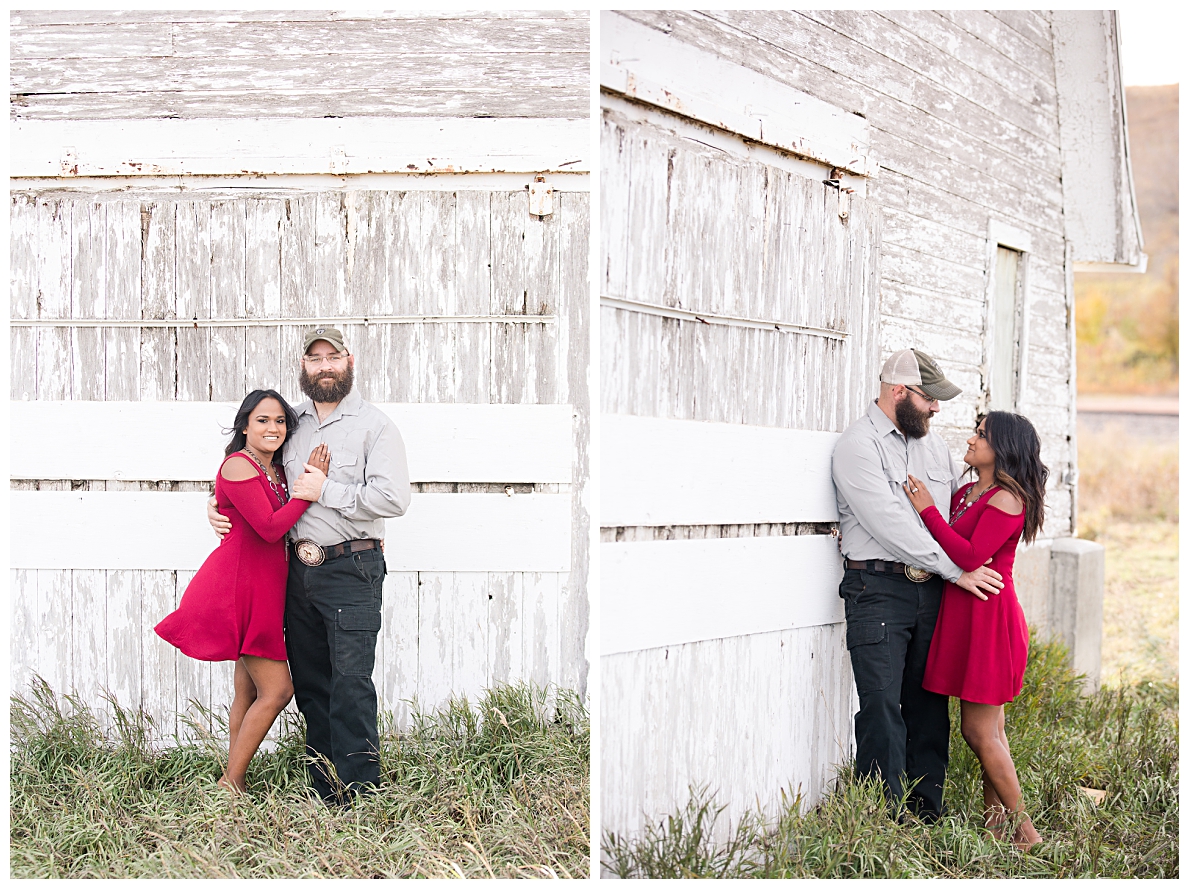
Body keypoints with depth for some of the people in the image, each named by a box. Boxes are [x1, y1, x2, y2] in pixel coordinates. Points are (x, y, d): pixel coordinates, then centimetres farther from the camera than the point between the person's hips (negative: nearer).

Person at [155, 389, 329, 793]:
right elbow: (270, 528, -19)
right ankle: (229, 784, -2)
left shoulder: (276, 470, 15)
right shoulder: (239, 465, -12)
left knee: (248, 692, 10)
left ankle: (235, 781, 14)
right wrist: (309, 489, -14)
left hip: (264, 586, 9)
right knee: (277, 690, -10)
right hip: (242, 582, -9)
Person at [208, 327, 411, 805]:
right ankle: (323, 791, 15)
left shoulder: (373, 424, -2)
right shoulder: (292, 422, 15)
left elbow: (393, 498, -14)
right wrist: (220, 508, 11)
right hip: (299, 568, 6)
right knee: (309, 683, 8)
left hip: (351, 568, -6)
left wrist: (326, 491, -13)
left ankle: (359, 796, -9)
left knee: (351, 682, -12)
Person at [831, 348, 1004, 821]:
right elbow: (892, 525, -16)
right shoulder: (858, 444, -7)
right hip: (879, 590, -6)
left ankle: (926, 810, 15)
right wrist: (957, 571, -15)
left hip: (932, 589, 6)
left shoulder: (931, 442, 16)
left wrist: (978, 564, 7)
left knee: (929, 704, 7)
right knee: (883, 707, -7)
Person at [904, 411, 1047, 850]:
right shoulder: (965, 493, 13)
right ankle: (994, 821, 21)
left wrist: (928, 510, -18)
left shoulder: (1006, 499, -13)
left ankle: (1023, 829, 4)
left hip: (989, 619, -9)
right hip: (964, 616, 9)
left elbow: (971, 556, -22)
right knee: (987, 729, 13)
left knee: (979, 730, -5)